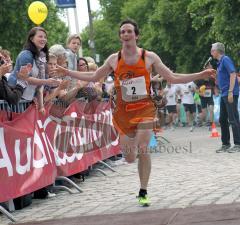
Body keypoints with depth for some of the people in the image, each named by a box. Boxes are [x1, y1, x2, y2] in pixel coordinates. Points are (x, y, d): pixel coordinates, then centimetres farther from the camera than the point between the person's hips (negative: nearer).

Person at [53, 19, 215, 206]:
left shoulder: (149, 57, -2)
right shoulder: (114, 59, 4)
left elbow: (173, 78, 2)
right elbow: (94, 77, 16)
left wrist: (200, 75, -6)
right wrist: (67, 72, 13)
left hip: (144, 109, -2)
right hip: (123, 111, 2)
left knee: (143, 151, -16)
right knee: (130, 158, 1)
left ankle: (143, 193, -2)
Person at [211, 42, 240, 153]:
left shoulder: (226, 59, -8)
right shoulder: (220, 62, 18)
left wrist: (230, 91, -23)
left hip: (230, 94, -10)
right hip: (224, 94, 10)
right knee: (223, 120, 11)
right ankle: (225, 144, 16)